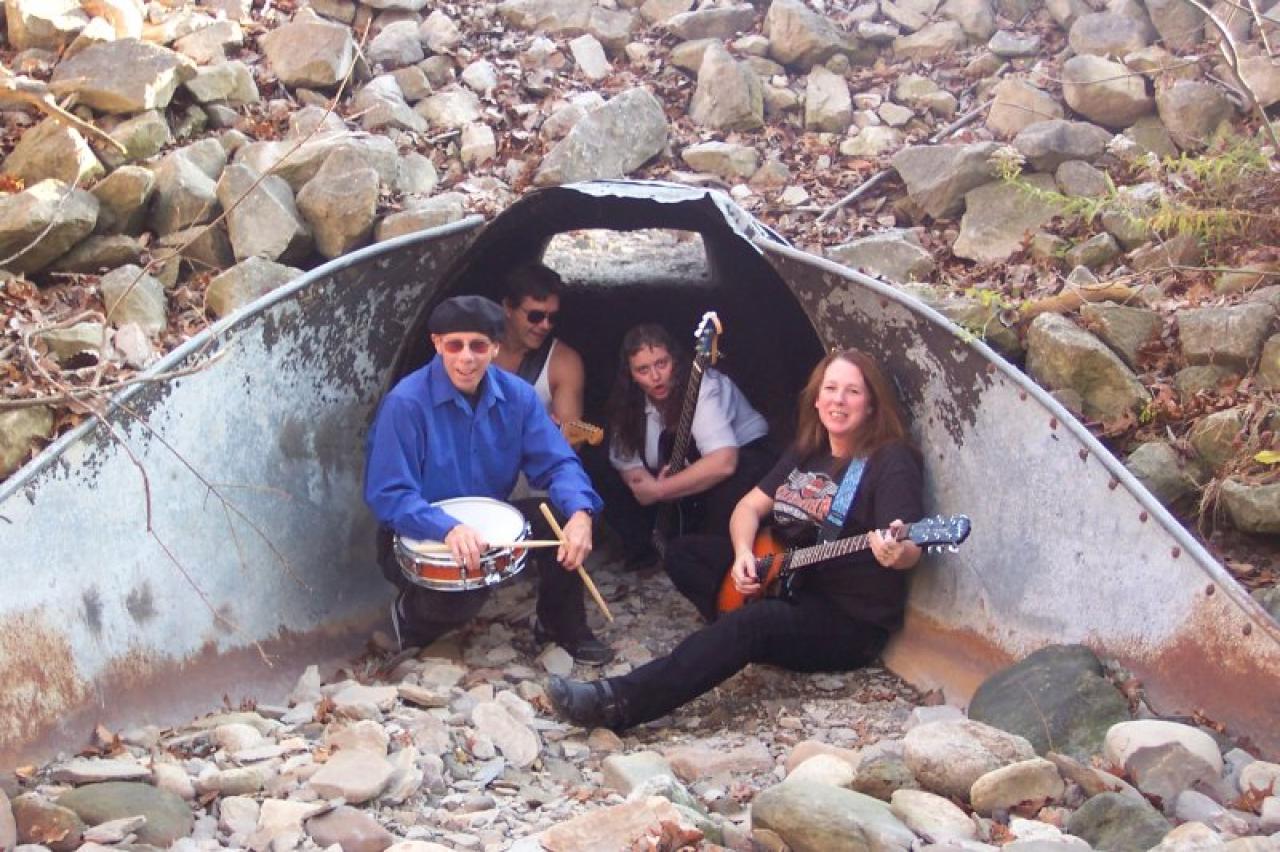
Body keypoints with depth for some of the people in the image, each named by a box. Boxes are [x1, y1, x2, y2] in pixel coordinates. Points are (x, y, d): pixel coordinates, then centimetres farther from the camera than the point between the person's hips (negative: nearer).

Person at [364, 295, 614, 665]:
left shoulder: (516, 395, -5)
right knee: (459, 596, -34)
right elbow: (387, 494, -25)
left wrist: (580, 512, -32)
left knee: (564, 515, -18)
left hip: (489, 523, 5)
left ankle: (562, 625, 7)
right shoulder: (405, 403, -22)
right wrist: (449, 529, -42)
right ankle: (410, 614, 4)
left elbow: (557, 463, -9)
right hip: (420, 537, -5)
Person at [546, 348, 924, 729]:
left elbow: (910, 551, -26)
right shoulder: (806, 451, 9)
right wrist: (743, 553, -10)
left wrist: (897, 553, -52)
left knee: (752, 625, -37)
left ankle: (619, 702, -48)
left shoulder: (891, 461, -14)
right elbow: (750, 506, 12)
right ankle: (740, 632, -11)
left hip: (850, 623, -9)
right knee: (685, 552, 9)